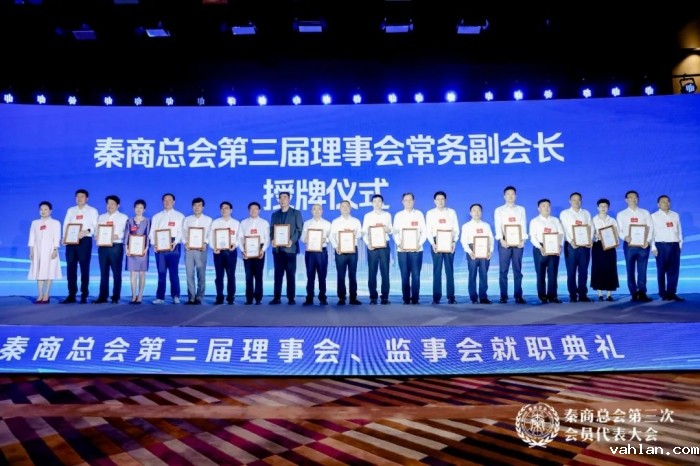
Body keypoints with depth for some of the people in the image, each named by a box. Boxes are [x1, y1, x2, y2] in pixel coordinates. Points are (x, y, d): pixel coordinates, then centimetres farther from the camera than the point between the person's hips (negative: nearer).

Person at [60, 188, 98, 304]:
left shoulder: (92, 210, 9)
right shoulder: (70, 210, 20)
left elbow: (95, 226, -2)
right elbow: (65, 224, 12)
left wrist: (86, 231, -22)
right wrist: (64, 237, -5)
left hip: (85, 240, -4)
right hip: (71, 241, 4)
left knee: (84, 268, -3)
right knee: (70, 267, 1)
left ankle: (84, 295, 0)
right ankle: (71, 295, 5)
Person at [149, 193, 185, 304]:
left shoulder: (179, 216, 9)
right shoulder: (157, 216, 18)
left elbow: (181, 231, -1)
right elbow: (153, 231, 10)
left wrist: (175, 242, -17)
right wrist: (154, 244, -7)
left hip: (173, 246, -2)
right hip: (159, 246, 3)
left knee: (173, 272, -5)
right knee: (161, 273, 3)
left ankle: (175, 296, -2)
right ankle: (160, 297, 5)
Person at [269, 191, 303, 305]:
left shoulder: (296, 213, 7)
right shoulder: (274, 214, 17)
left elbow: (299, 230, 0)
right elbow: (271, 230, 13)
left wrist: (292, 241, -15)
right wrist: (272, 240, -7)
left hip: (290, 248, -3)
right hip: (277, 248, 3)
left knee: (291, 274, -1)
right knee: (278, 274, 3)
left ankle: (291, 298, 3)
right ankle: (277, 298, 5)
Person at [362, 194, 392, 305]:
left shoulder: (387, 215, 11)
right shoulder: (368, 216, 6)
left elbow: (390, 230, 13)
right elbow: (364, 232, 2)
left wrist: (387, 230, -10)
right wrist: (368, 243, -11)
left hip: (384, 245, 1)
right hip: (372, 246, -1)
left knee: (385, 271, 0)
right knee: (372, 271, -1)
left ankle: (385, 296, 4)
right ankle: (373, 297, 4)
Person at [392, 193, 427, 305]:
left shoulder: (419, 214, 9)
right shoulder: (398, 215, 11)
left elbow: (424, 231, 5)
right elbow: (395, 232, 5)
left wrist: (419, 244, -9)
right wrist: (399, 244, -11)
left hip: (416, 249, -1)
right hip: (402, 249, 1)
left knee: (416, 274, -4)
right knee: (405, 275, 1)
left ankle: (415, 298, 1)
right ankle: (406, 298, 6)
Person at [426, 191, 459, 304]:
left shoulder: (452, 212, 10)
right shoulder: (430, 213, 9)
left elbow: (456, 229, 6)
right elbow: (428, 231, 3)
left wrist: (454, 242, -8)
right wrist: (433, 243, -10)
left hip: (449, 243, 0)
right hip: (436, 243, 0)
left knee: (449, 270, 0)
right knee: (437, 270, -1)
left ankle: (451, 297, 2)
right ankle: (436, 297, 2)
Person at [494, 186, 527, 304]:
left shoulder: (521, 209, 15)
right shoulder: (499, 210, 9)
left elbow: (523, 225, 5)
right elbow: (497, 226, -3)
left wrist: (523, 240, -9)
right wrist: (501, 240, -18)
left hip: (518, 242, 2)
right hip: (504, 242, -1)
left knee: (518, 270, 1)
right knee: (503, 270, -2)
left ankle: (518, 295, 3)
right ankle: (503, 296, 0)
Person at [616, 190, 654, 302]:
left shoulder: (645, 213, 12)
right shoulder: (621, 214, 11)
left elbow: (650, 228, 5)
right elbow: (618, 230, 4)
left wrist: (648, 240, -10)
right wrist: (625, 237, -17)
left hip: (643, 245, 0)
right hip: (629, 245, 0)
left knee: (642, 270, -4)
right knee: (630, 271, 1)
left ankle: (642, 293, -3)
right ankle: (634, 293, 6)